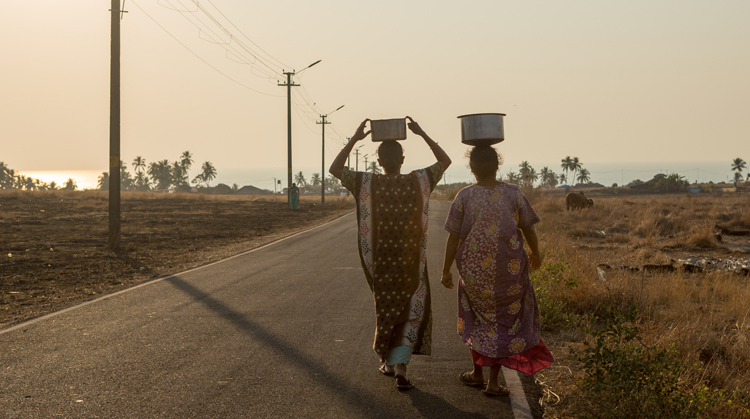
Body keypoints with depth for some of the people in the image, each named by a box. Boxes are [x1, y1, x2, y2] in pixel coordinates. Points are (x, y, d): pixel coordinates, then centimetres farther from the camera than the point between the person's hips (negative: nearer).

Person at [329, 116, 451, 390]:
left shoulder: (366, 183, -11)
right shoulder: (419, 182, -9)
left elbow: (334, 169, 0)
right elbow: (445, 161, 6)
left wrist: (354, 139, -3)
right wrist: (422, 134, 3)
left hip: (379, 264, 1)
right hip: (411, 264, -1)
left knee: (386, 308, 20)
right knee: (412, 311, 11)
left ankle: (387, 360, 32)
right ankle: (400, 366, -3)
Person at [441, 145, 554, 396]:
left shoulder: (464, 197, -9)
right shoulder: (513, 194, -7)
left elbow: (454, 237, -6)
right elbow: (528, 229, 1)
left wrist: (446, 270, 4)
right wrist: (535, 254, 20)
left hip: (474, 271, 0)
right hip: (509, 270, 0)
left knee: (478, 319, 21)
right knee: (504, 321, 13)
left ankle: (477, 373, 32)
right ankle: (493, 382, 15)